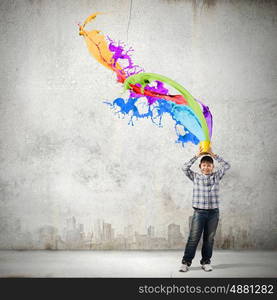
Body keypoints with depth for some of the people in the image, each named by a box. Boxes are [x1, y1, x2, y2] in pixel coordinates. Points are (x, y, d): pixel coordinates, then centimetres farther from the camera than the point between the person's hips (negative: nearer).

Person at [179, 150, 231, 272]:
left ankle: (206, 262, 20)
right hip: (199, 212, -2)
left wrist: (214, 155, -3)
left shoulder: (216, 176, 8)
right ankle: (186, 262, 5)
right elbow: (184, 168, -7)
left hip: (213, 212, 2)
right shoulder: (195, 177, 5)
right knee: (193, 238, -2)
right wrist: (196, 156, -8)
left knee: (209, 239, 8)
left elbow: (227, 166, 0)